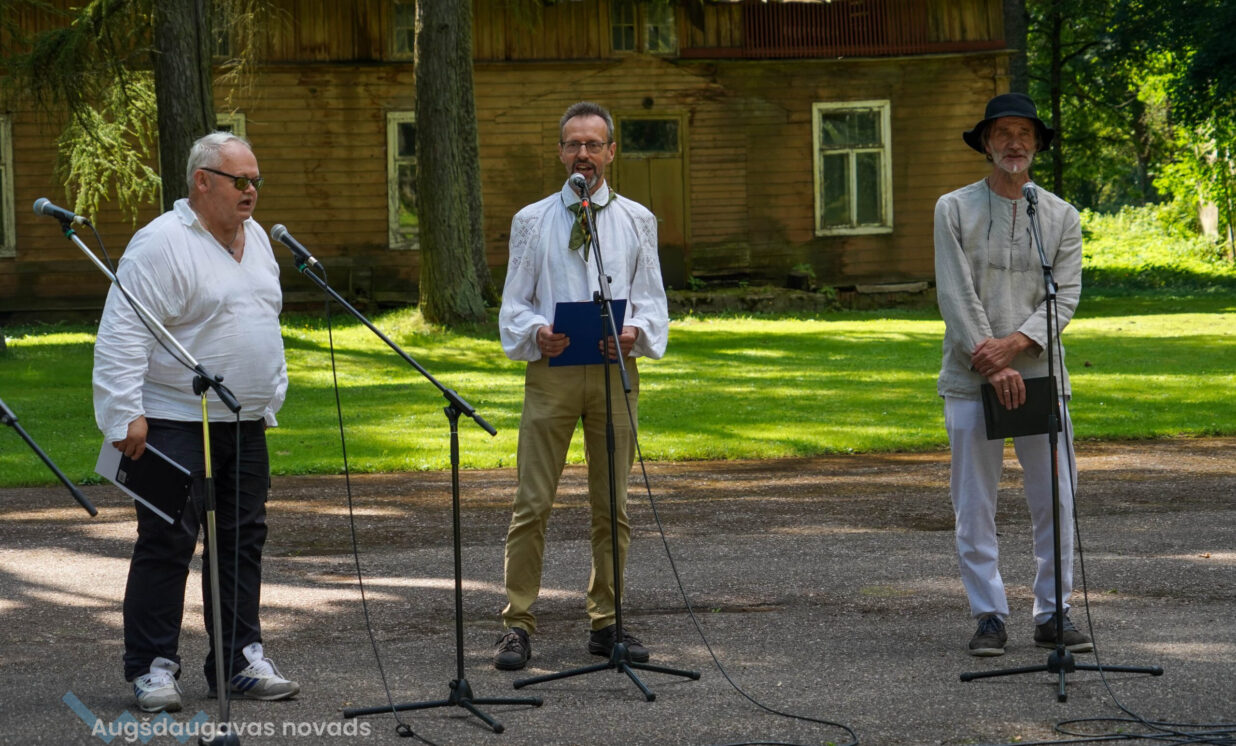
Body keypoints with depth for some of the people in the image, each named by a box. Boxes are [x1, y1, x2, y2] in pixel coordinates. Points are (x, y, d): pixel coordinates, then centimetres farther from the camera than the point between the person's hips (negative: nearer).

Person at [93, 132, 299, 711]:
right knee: (166, 544, -5)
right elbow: (122, 333, -17)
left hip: (246, 424, 8)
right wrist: (126, 414, -22)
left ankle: (239, 660, 17)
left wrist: (271, 396, 22)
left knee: (243, 540, 9)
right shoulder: (161, 244, -13)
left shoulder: (255, 239, 14)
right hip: (174, 423, -8)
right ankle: (152, 668, 2)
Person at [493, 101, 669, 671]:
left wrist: (636, 331, -15)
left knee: (612, 504, 5)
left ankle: (605, 623, 13)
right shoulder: (532, 221, 9)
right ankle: (518, 624, -4)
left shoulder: (636, 220, 12)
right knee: (533, 501, -6)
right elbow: (513, 304, 6)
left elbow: (652, 300, 8)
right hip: (551, 368, -1)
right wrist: (535, 332, -16)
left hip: (615, 369, 1)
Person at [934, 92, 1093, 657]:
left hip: (1041, 376, 2)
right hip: (971, 379, -2)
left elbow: (1065, 296, 0)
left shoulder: (1061, 217, 9)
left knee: (1055, 501, 1)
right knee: (974, 508, 0)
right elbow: (956, 295, -5)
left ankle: (1053, 614, 10)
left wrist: (1015, 344, -16)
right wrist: (993, 364, -14)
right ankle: (988, 616, 7)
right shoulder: (954, 209, 3)